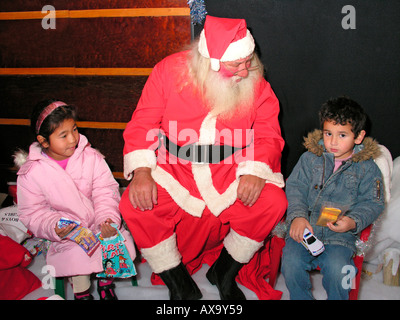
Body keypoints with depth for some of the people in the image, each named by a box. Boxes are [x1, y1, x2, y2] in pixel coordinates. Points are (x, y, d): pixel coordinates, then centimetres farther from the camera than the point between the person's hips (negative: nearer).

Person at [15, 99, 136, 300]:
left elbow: (105, 192, -5)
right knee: (78, 255, -28)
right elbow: (33, 213, -5)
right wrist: (54, 228, -24)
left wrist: (108, 219, -23)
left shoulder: (91, 157, -4)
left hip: (98, 224, 2)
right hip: (67, 232, -2)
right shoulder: (31, 173, -7)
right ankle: (81, 292, 4)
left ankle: (105, 281, 12)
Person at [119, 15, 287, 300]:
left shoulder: (255, 83, -3)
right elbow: (142, 124, -5)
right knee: (134, 206, -25)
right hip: (173, 170, -1)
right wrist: (141, 170, -20)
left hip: (231, 173, 1)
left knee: (273, 202, -23)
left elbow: (268, 134, -3)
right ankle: (180, 286, -1)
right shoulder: (170, 71, -6)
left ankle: (225, 272, 6)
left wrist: (255, 171, -23)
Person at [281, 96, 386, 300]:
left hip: (340, 234, -1)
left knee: (336, 268, -27)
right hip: (305, 227, 2)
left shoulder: (367, 168, 4)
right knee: (291, 262, -21)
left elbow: (373, 203, 3)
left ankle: (337, 298, 4)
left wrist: (353, 221, -16)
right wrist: (297, 216, -13)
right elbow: (295, 188, 4)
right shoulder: (310, 158, 7)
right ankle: (300, 297, 7)